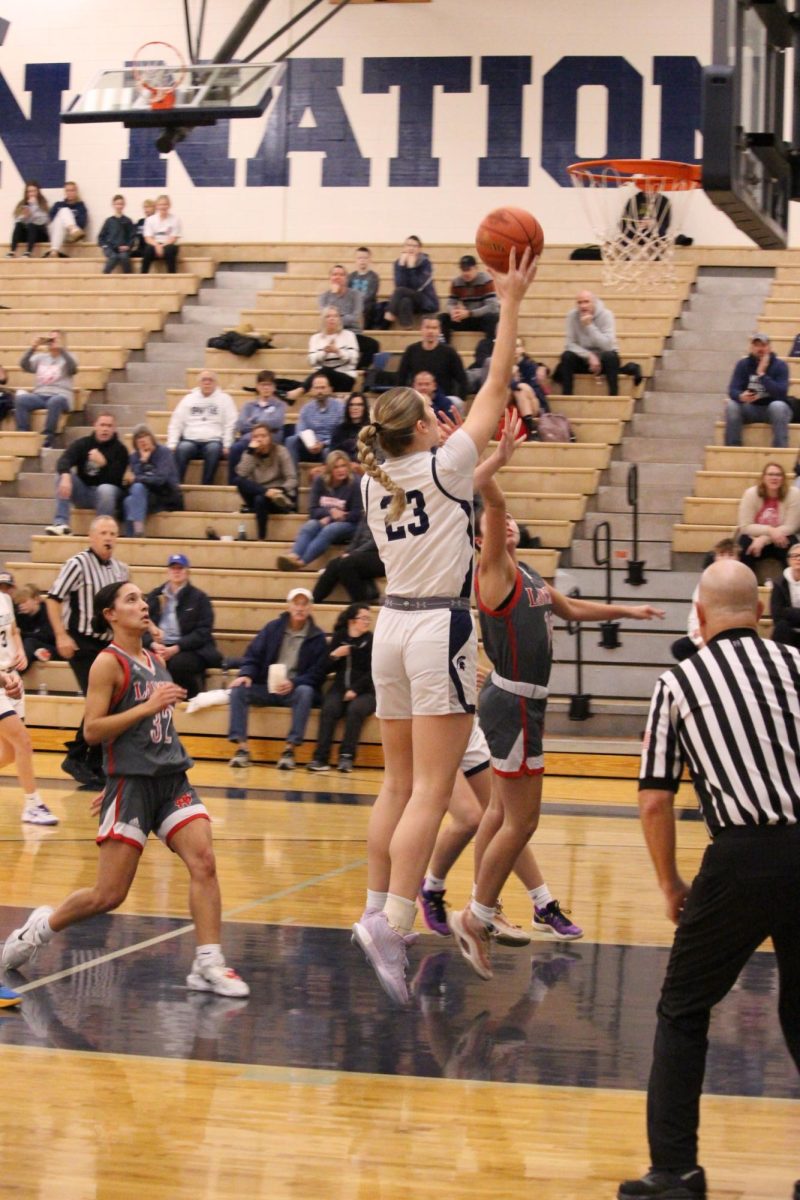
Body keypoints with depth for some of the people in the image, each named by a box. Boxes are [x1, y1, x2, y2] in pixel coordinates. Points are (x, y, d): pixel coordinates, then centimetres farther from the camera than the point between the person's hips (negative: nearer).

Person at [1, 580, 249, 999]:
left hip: (172, 779, 6)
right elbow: (93, 729, -14)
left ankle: (208, 965, -11)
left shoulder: (154, 661, 15)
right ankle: (42, 926, 22)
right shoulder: (108, 663, -7)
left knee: (204, 863, -13)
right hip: (132, 784, -6)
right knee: (109, 896, -3)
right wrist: (148, 706, -19)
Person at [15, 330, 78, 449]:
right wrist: (32, 348, -6)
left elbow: (73, 368, -11)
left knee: (55, 401, -40)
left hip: (60, 396, -4)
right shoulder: (40, 357, 22)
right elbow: (24, 365, 6)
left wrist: (61, 349, -17)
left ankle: (47, 438, -36)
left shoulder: (66, 357, 12)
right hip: (40, 395, 4)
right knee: (20, 398, -27)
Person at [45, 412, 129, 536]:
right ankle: (61, 523, -33)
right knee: (64, 477, -23)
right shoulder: (82, 443, 2)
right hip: (83, 492, 3)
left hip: (105, 493, -3)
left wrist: (103, 462, -28)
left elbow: (116, 479, -14)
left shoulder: (119, 449, -3)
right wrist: (65, 476, -39)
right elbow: (64, 460, -17)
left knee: (106, 489, -36)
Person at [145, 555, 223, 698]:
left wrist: (175, 648, -16)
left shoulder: (199, 597, 7)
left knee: (178, 663, -38)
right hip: (159, 647, 2)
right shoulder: (154, 595, 18)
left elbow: (203, 632, -3)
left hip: (190, 649, -2)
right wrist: (153, 644, -12)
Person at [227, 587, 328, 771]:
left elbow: (317, 673, -3)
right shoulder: (273, 628, 8)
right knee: (238, 689, -24)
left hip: (295, 689, -2)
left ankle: (289, 749, -36)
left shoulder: (317, 637, 3)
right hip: (266, 687, 2)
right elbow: (253, 655, 6)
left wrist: (293, 683, -20)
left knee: (305, 692, -36)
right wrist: (246, 674, -16)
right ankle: (242, 748, -29)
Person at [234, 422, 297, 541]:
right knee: (239, 480, -23)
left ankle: (262, 538, -25)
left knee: (260, 499, -36)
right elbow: (241, 475, -15)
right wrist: (250, 451, -18)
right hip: (258, 494, 3)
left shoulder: (280, 452, -4)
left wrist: (280, 491, -31)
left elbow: (292, 479, -11)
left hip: (280, 496, -3)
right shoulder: (250, 454, 4)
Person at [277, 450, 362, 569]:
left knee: (329, 530, -36)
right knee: (309, 526, -31)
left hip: (346, 524, -3)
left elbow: (357, 514, -11)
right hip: (324, 521, 3)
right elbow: (313, 511, 1)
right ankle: (293, 556, -59)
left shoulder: (354, 483, -10)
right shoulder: (320, 481, 1)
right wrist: (330, 512, -20)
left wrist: (330, 519, -18)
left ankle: (301, 561, -56)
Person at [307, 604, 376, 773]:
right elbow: (327, 668, 14)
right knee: (329, 708, -29)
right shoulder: (338, 637, 12)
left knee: (355, 709, -34)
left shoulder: (371, 641, 4)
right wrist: (333, 656, -7)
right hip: (339, 688, 2)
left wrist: (355, 689, -16)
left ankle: (347, 756, -32)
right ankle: (320, 757, -33)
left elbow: (372, 673, -5)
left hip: (364, 691, -2)